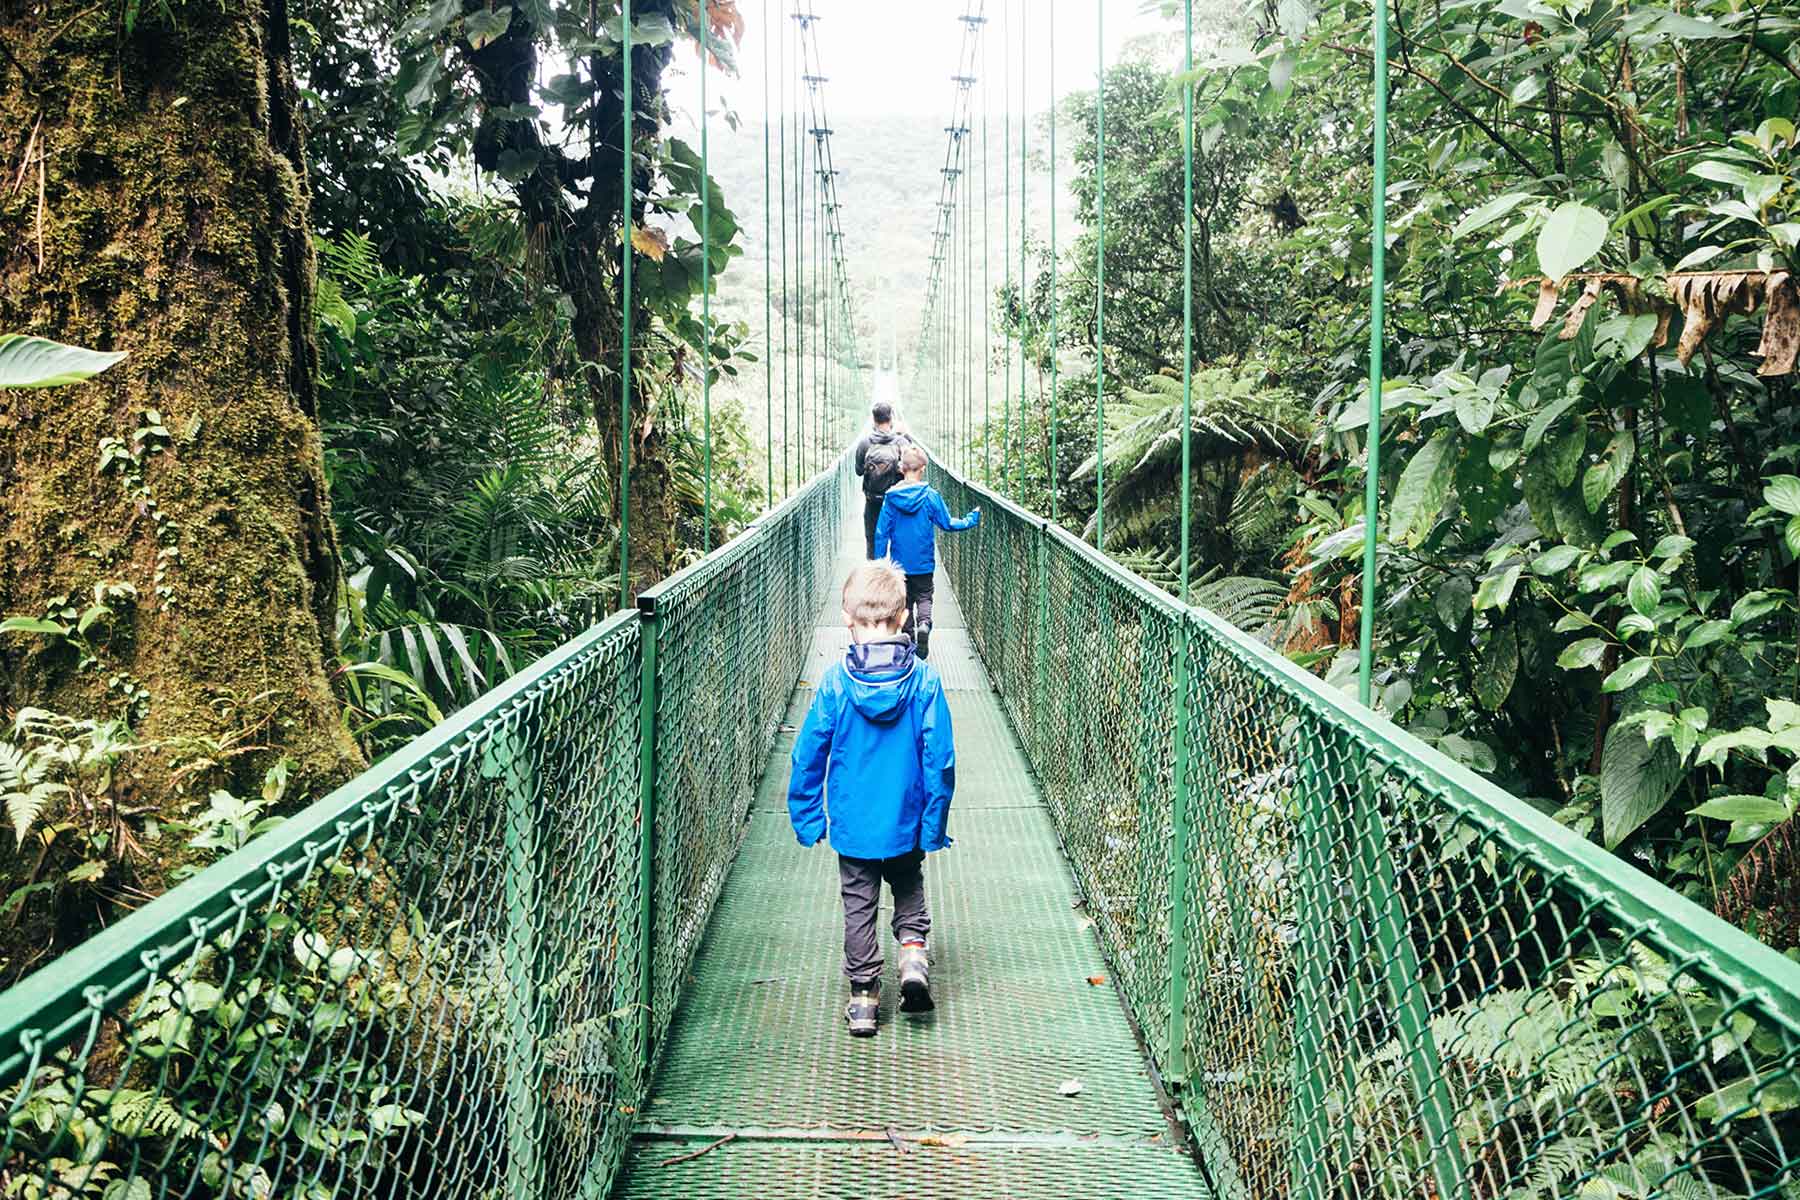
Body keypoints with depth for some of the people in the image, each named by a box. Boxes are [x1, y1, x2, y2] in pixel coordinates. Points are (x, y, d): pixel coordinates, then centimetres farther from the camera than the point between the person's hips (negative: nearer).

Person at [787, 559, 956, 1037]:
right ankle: (914, 951, 3)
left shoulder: (834, 682, -12)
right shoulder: (923, 680, -12)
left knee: (859, 907, 14)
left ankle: (863, 997, 18)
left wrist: (807, 818, 6)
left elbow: (808, 756, -7)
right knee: (910, 891, 25)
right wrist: (934, 824, 1)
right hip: (907, 823, 1)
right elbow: (940, 758, -9)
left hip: (852, 824, 0)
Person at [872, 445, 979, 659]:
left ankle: (910, 638, 14)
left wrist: (879, 561, 3)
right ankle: (924, 624, -16)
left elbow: (882, 533, -5)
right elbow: (947, 524, -3)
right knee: (924, 596, 12)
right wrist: (970, 520, 13)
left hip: (900, 562, 1)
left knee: (905, 599, 15)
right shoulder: (930, 496, -11)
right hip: (923, 562, -1)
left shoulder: (891, 497, -8)